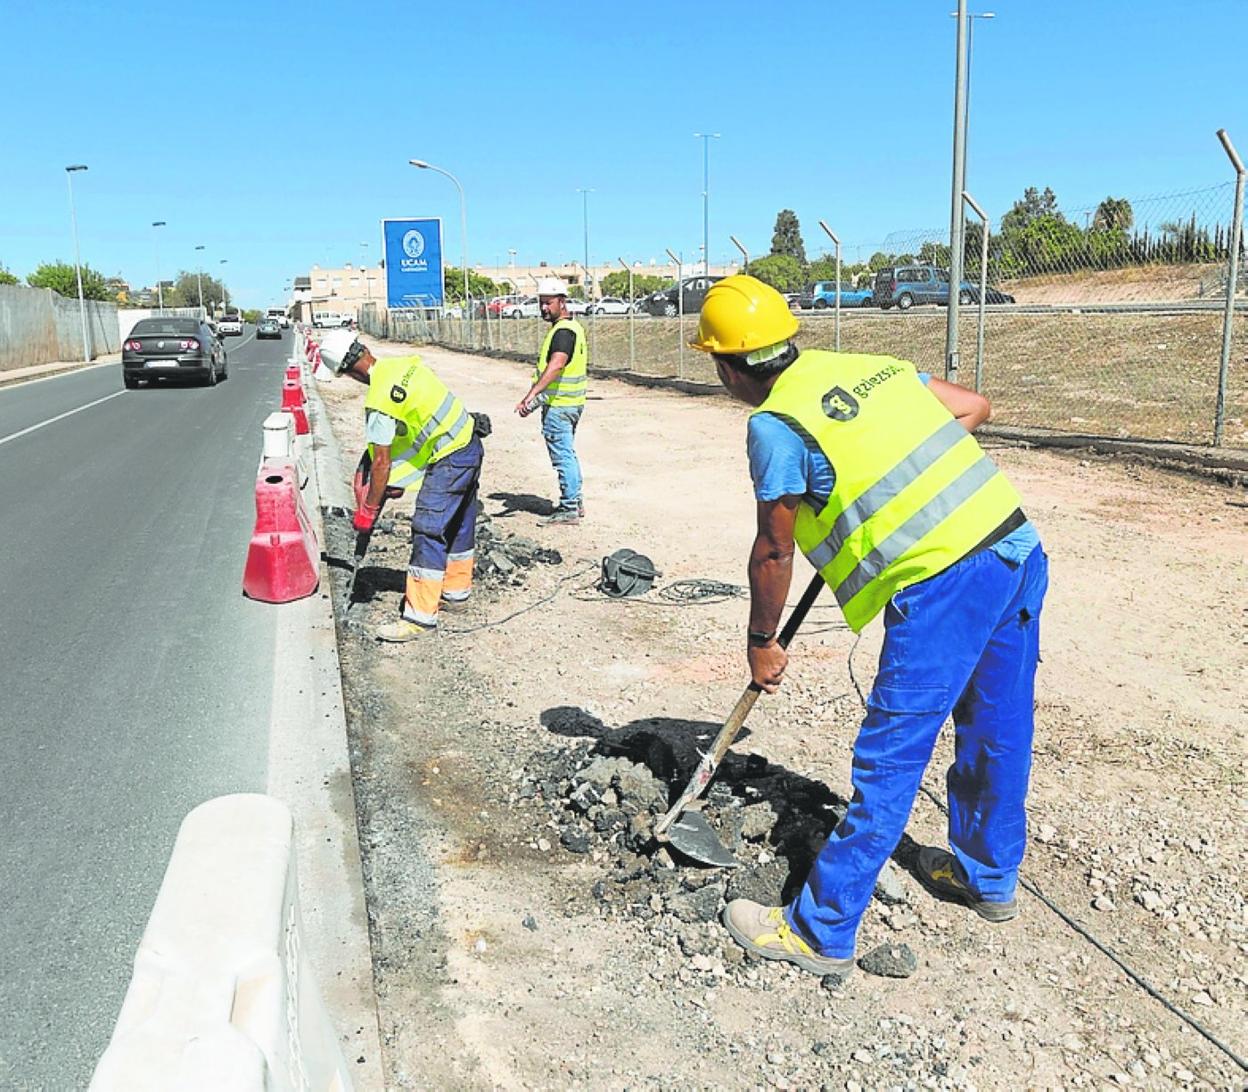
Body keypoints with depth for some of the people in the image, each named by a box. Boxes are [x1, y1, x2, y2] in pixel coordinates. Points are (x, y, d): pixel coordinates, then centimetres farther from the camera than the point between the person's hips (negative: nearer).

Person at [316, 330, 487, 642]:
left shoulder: (379, 399, -21)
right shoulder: (404, 363, 3)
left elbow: (382, 462, -16)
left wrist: (368, 509, -5)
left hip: (450, 460, -10)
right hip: (470, 444, 10)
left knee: (428, 530, -8)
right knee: (459, 524, 21)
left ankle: (421, 616, -6)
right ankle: (456, 591, 36)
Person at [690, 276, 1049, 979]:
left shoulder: (775, 424, -6)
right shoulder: (873, 366, 14)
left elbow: (775, 551, 0)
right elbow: (974, 407, 23)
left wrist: (762, 643, 14)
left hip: (943, 584, -8)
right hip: (1019, 547, 8)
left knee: (890, 761, -1)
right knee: (997, 732, 22)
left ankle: (821, 933, 11)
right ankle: (990, 878, 44)